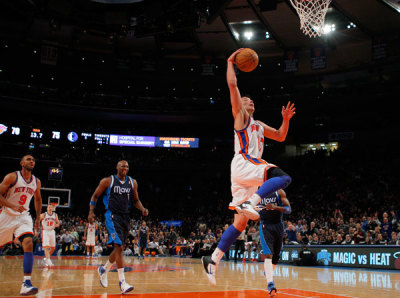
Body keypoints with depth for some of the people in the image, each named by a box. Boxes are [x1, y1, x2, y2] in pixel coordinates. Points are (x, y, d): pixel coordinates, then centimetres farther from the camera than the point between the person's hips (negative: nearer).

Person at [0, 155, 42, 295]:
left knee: (28, 244, -19)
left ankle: (26, 283, -24)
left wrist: (38, 218, 16)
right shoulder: (12, 177, -8)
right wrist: (13, 206, -26)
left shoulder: (36, 182, 6)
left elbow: (38, 199, 21)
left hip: (24, 216, 2)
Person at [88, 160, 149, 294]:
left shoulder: (132, 182, 9)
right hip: (112, 216, -6)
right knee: (119, 247, -17)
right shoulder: (107, 181, -2)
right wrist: (91, 211, -7)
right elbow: (95, 196, 5)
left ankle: (104, 270, 39)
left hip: (125, 217, 6)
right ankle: (122, 282, -17)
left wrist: (143, 209, -2)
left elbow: (135, 200, 18)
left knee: (118, 248, 14)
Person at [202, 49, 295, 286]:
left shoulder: (259, 125, 31)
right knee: (284, 177, -26)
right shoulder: (240, 115, 9)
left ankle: (213, 260, 0)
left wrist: (286, 120, 19)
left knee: (241, 221, 2)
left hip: (250, 169, 8)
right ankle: (250, 203, -35)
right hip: (243, 164, -8)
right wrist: (230, 62, 10)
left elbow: (280, 137, 35)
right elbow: (233, 85, 0)